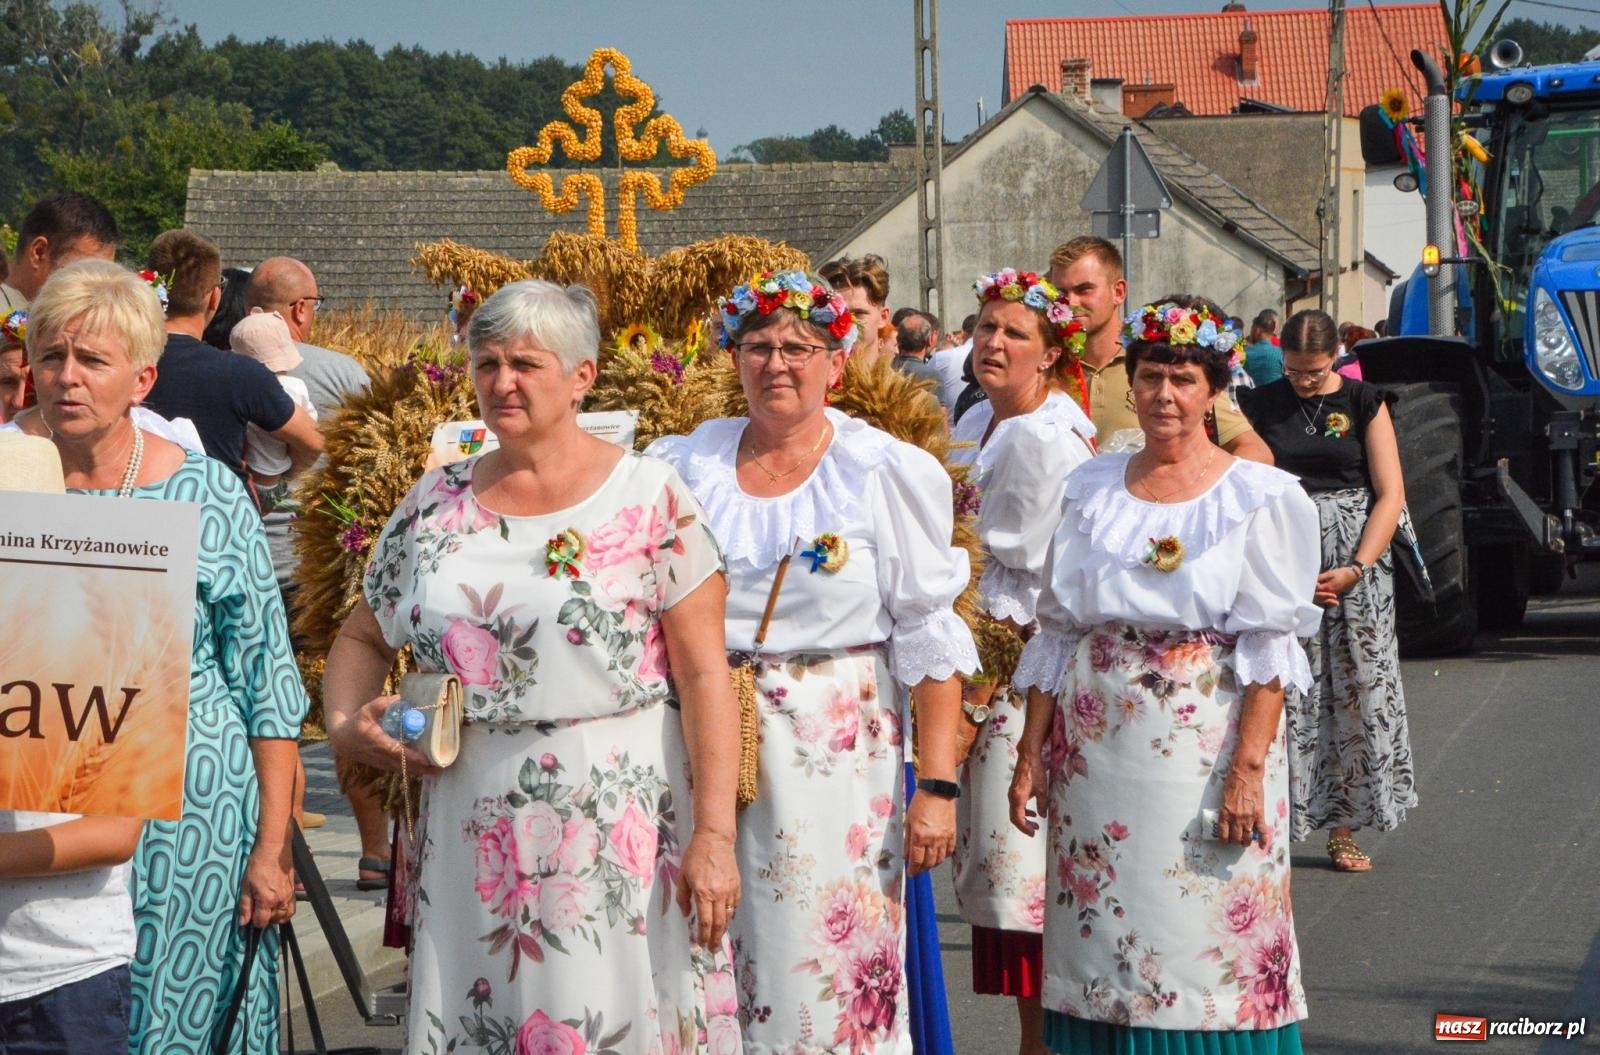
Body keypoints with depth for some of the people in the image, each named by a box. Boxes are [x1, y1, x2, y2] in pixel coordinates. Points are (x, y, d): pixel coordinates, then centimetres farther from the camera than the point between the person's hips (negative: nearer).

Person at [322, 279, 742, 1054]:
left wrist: (714, 834, -14)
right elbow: (363, 638, 20)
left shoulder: (649, 496, -3)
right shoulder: (437, 502, 10)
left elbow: (704, 673, -7)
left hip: (623, 829, -4)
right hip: (475, 840, 4)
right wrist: (347, 723, -1)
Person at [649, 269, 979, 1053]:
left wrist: (937, 786, -10)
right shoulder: (685, 466, 6)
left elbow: (929, 639, -5)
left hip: (838, 750, -3)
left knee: (828, 979, -2)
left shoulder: (885, 474, -2)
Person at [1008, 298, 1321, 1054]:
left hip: (1206, 747, -4)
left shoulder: (1259, 496, -1)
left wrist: (1249, 765, -16)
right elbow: (1055, 632, 10)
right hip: (1096, 752, 4)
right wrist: (1031, 752, 4)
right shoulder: (1090, 490, 10)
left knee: (1210, 940, -2)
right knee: (1100, 936, 6)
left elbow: (1270, 644, -7)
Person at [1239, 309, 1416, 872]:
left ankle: (1342, 827, 7)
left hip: (1355, 557, 0)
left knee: (1357, 689, -1)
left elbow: (1390, 493, 0)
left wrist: (1356, 568, -11)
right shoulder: (1260, 405, 5)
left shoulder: (1364, 403, 4)